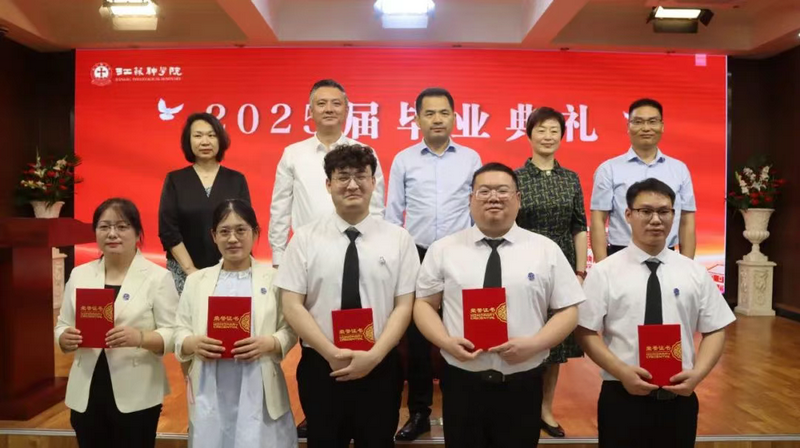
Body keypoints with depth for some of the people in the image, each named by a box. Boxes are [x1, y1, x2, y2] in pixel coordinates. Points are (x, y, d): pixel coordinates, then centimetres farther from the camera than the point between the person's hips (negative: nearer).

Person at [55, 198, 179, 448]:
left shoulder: (158, 277, -6)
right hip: (86, 394, 4)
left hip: (136, 397, -4)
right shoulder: (79, 274, 8)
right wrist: (65, 338, -10)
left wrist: (140, 338, -27)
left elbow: (174, 334, -10)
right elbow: (62, 326, 12)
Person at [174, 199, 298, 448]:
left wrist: (269, 343, -19)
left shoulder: (274, 278, 2)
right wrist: (193, 343, -13)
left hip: (258, 391, -2)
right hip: (210, 392, 2)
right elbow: (180, 332, 8)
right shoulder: (196, 280, 12)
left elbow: (290, 330, 0)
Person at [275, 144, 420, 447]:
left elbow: (404, 306, -3)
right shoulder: (305, 238, -2)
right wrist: (332, 353, -14)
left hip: (380, 368, 0)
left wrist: (373, 356, -14)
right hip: (320, 367, 0)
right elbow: (292, 305, -5)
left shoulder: (398, 238, -1)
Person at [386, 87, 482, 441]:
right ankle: (419, 412, 22)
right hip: (417, 257, 0)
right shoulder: (403, 160, 3)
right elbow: (392, 213, 5)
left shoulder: (470, 158, 5)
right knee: (417, 336, 7)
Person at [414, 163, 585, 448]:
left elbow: (569, 310, 1)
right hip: (461, 383, 0)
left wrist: (533, 344, -15)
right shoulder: (443, 249, 2)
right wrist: (447, 342, -14)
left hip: (522, 385, 0)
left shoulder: (546, 250, 1)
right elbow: (424, 304, 4)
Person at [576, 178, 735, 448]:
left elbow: (715, 330, 5)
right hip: (622, 398, -2)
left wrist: (697, 373, -11)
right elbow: (587, 333, -6)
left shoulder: (695, 272, 4)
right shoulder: (604, 272, -4)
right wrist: (622, 372, -18)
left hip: (680, 399, 2)